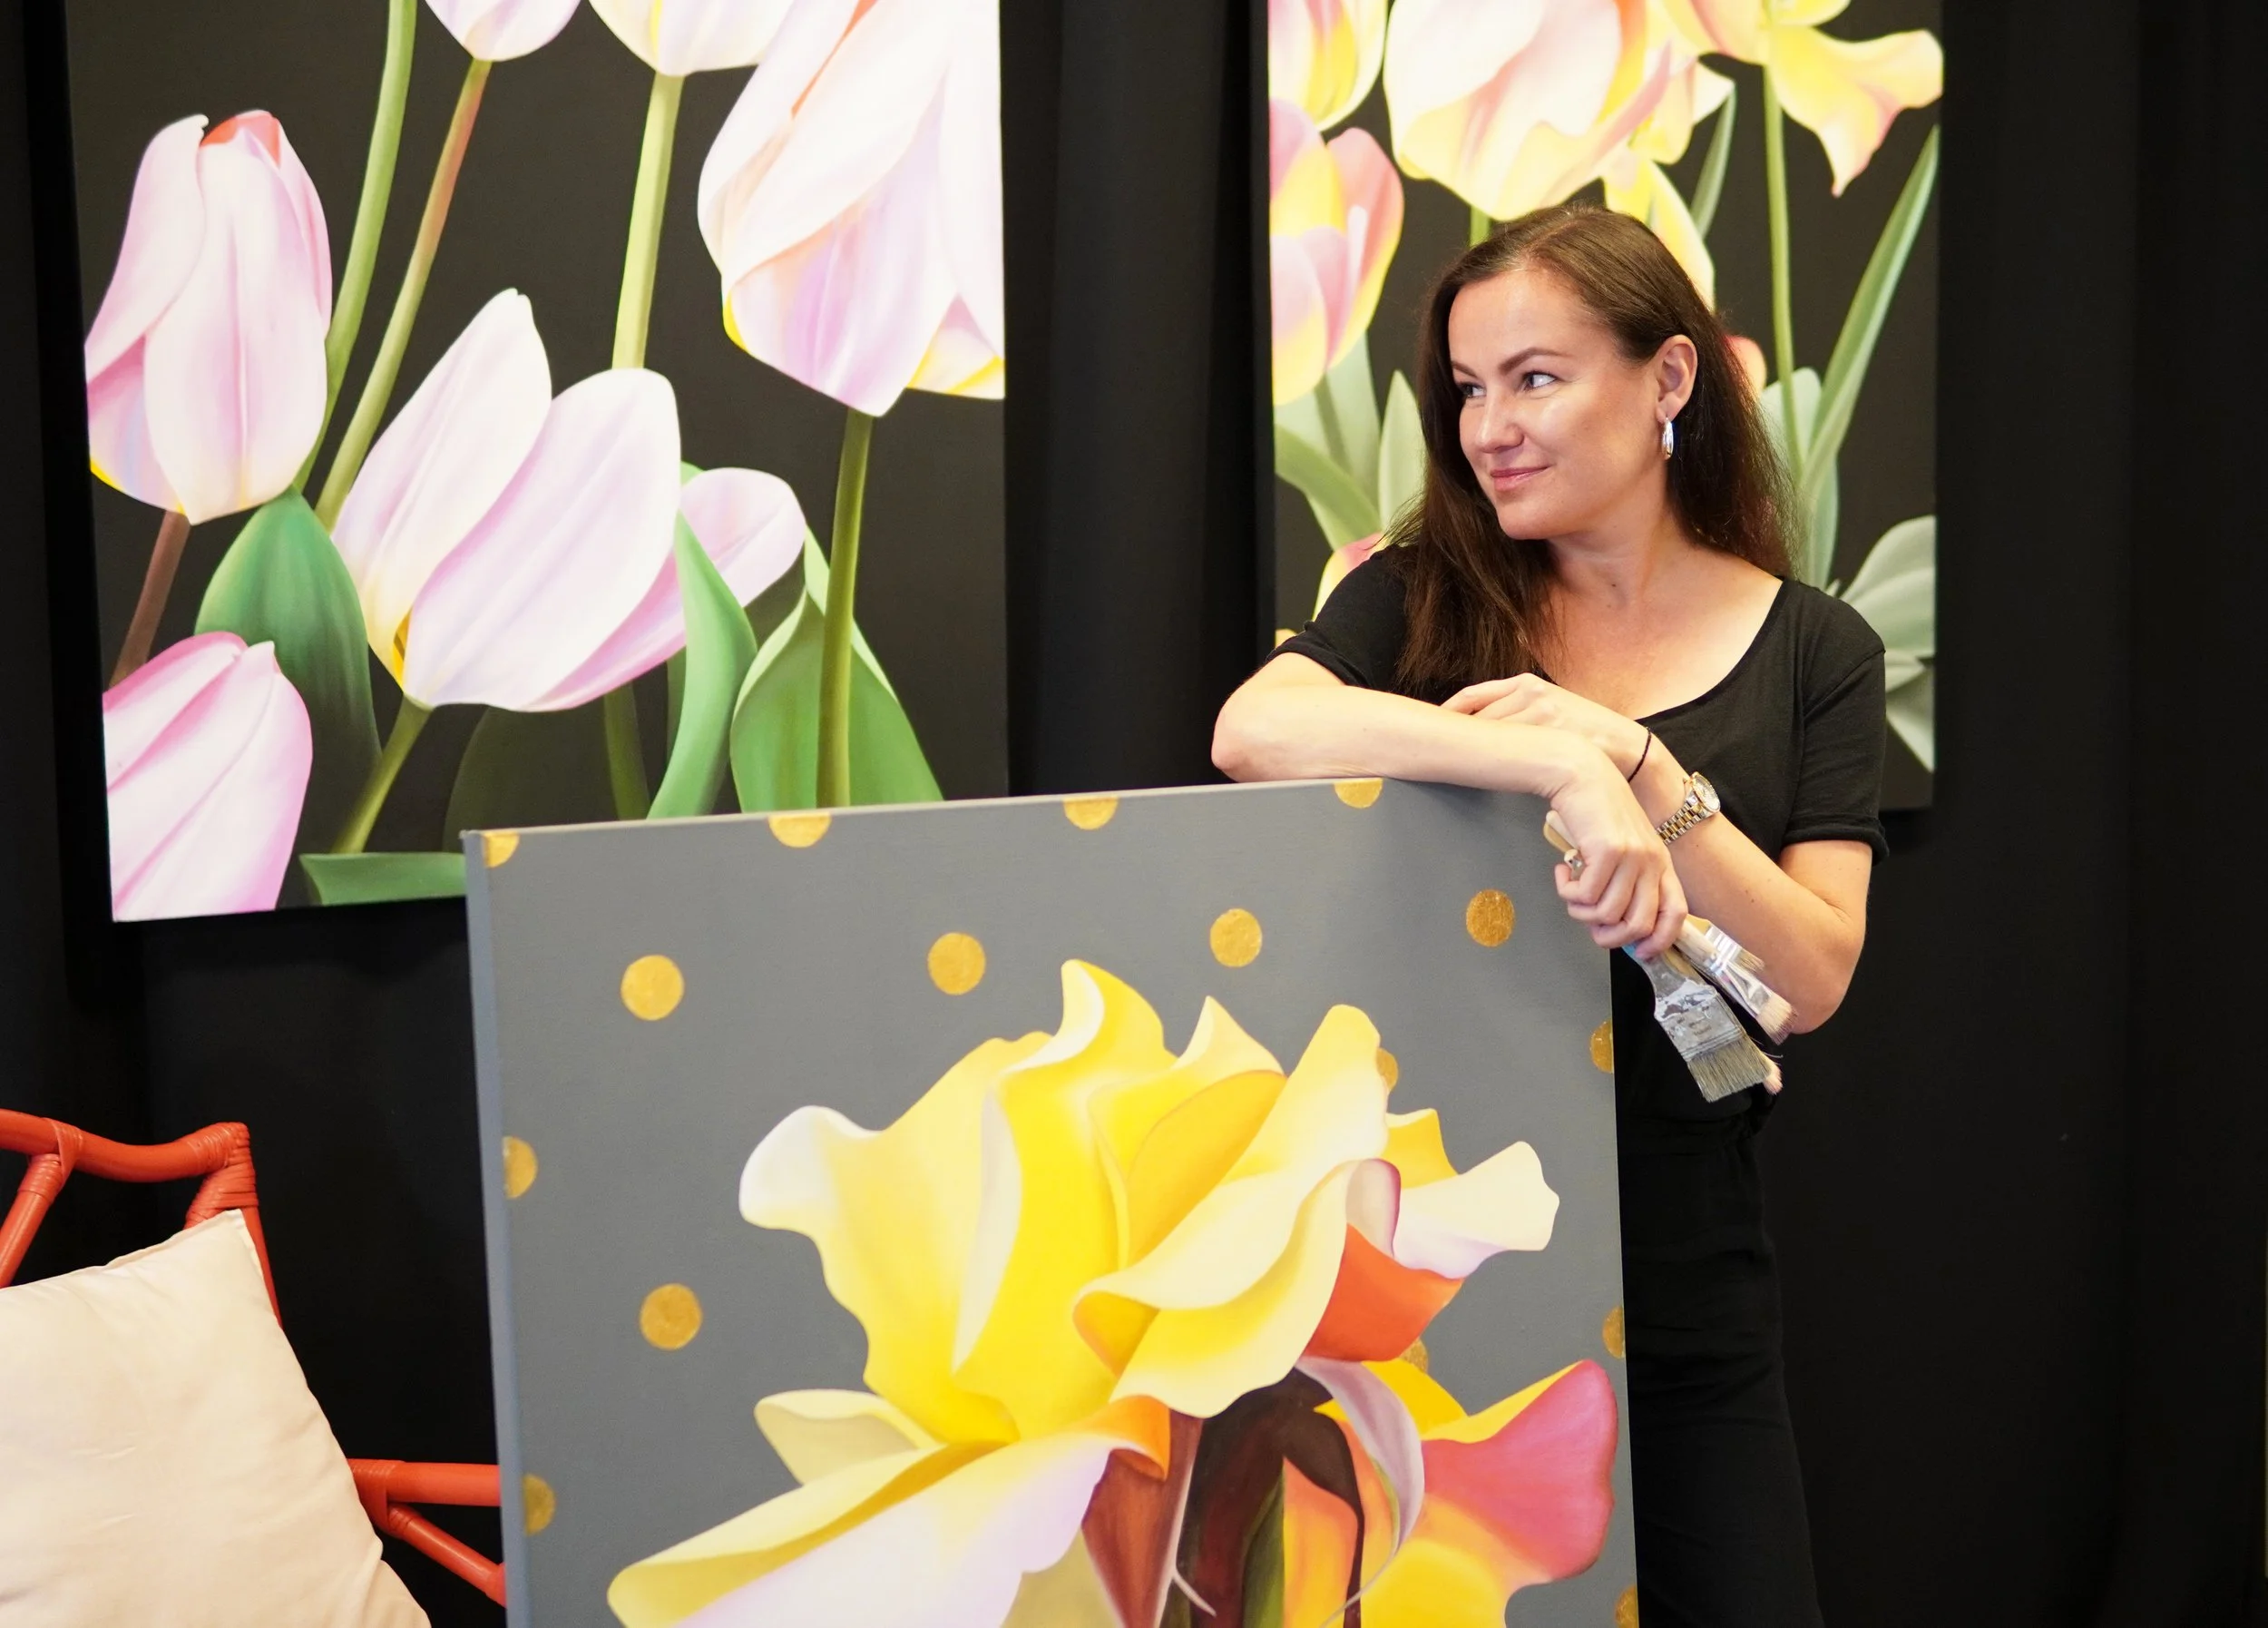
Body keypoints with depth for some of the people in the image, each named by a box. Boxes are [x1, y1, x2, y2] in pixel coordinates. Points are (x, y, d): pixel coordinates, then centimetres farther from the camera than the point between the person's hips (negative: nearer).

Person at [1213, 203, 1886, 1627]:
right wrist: (1563, 768, -31)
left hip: (1677, 1298, 1)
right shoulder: (1424, 597, 1)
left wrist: (1633, 762, -20)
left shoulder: (1812, 648, 3)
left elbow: (1812, 975, -8)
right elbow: (1253, 730, -21)